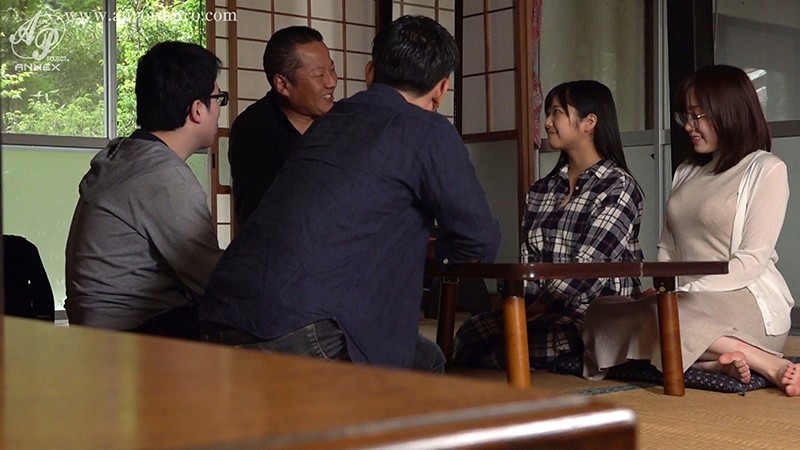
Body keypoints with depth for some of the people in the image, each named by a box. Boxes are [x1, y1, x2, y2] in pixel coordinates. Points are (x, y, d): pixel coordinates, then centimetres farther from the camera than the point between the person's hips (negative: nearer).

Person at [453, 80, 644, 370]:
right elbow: (529, 264, 9)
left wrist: (527, 314, -17)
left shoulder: (618, 187, -4)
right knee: (469, 334, -22)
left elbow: (587, 269, -14)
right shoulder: (542, 190, 17)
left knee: (512, 347, -29)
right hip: (544, 309, 6)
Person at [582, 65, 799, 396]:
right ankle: (716, 359, -28)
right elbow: (667, 251, 17)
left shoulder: (766, 169, 0)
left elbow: (751, 261, -9)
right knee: (603, 315, -22)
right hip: (689, 305, 7)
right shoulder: (687, 172, 22)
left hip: (745, 303, -6)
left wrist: (686, 291, -17)